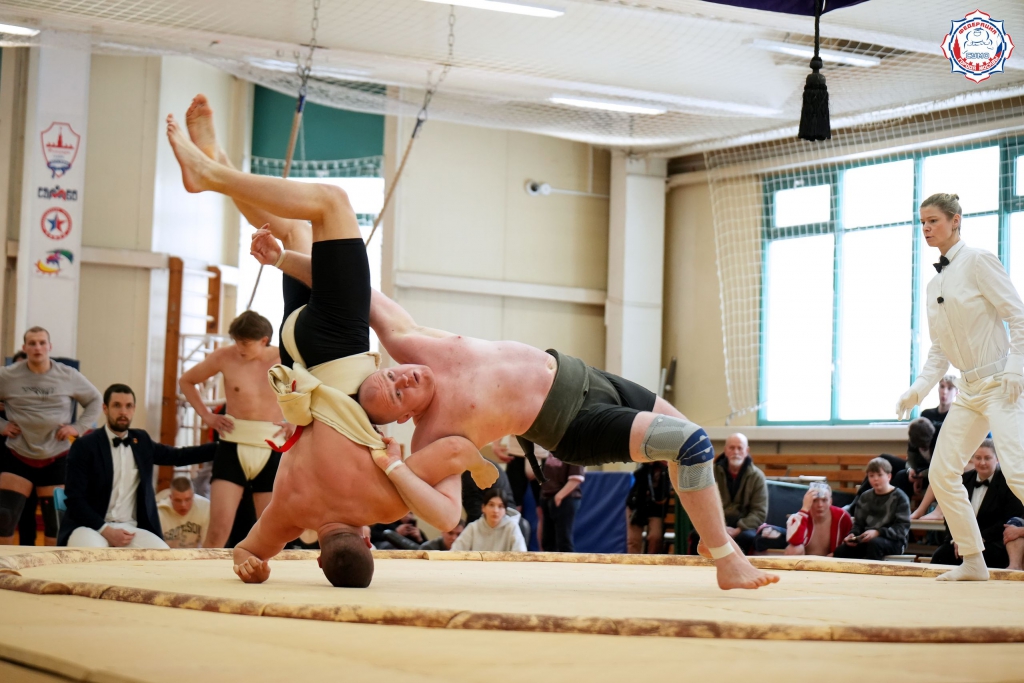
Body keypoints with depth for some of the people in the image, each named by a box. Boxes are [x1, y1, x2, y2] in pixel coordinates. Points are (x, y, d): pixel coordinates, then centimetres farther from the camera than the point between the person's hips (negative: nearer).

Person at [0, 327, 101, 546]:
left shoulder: (69, 376, 0)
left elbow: (95, 400, 14)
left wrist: (79, 427, 1)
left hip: (56, 459, 1)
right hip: (18, 457, -1)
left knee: (56, 519, 3)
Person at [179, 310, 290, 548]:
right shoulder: (225, 357, -3)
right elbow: (186, 381, 14)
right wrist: (206, 415, 6)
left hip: (271, 449, 1)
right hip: (232, 447, -1)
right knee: (218, 529, -11)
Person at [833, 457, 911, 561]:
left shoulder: (899, 497, -1)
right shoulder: (865, 497, 16)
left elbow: (903, 527, -9)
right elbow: (858, 524, 17)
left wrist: (878, 532, -23)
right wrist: (852, 534, -7)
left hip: (893, 541, -5)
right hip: (868, 539, 5)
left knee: (874, 543, -39)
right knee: (840, 551, -23)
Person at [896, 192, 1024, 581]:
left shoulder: (977, 261, -8)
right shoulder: (934, 284, 14)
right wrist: (918, 389, 5)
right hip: (969, 388, 8)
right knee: (941, 473, 5)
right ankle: (973, 561, 13)